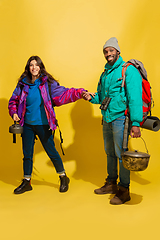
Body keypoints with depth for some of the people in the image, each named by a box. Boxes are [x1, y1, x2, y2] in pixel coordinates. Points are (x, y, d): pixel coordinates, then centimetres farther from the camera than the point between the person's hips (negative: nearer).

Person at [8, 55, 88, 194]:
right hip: (27, 124, 3)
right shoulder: (23, 84, 5)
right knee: (27, 154, 11)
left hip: (43, 125, -3)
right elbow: (14, 100, 14)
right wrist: (14, 112, -3)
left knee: (51, 152, 4)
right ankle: (26, 182, 27)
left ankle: (63, 178, 25)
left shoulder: (48, 83, -4)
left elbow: (62, 94, -10)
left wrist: (79, 93, -22)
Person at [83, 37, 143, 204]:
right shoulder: (105, 74, 16)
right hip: (107, 118, 7)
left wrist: (135, 123, -23)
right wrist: (92, 97, 1)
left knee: (121, 154, -3)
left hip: (120, 118, -7)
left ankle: (124, 191, 9)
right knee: (110, 153, 15)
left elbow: (135, 98, -16)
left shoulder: (129, 70, -8)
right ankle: (111, 184, 30)